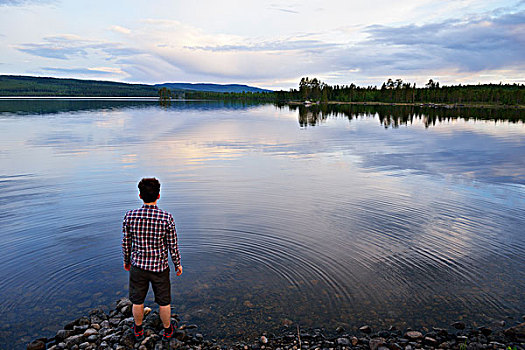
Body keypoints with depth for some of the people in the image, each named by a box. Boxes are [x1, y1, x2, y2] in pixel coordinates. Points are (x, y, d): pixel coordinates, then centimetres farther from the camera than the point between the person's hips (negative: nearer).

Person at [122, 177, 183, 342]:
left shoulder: (130, 216, -14)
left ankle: (138, 330, 43)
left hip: (138, 266, 2)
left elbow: (125, 242, -3)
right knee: (164, 302, 19)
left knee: (137, 301, 22)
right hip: (160, 267, -1)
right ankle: (167, 330, 38)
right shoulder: (167, 218, -19)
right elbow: (173, 245, -11)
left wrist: (126, 260, 15)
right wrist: (178, 264, 5)